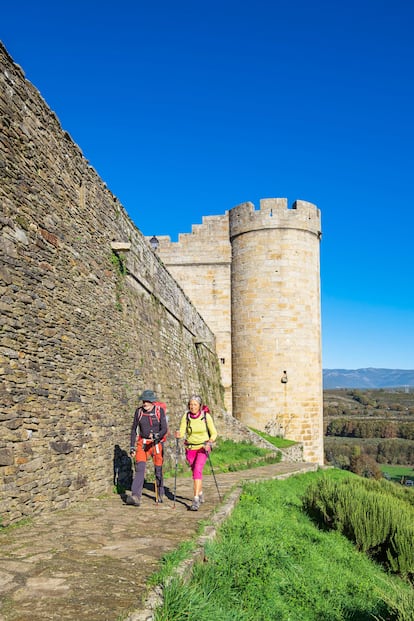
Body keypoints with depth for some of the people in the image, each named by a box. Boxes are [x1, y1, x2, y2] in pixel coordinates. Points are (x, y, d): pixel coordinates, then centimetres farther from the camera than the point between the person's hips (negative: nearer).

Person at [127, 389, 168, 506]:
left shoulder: (160, 411, -8)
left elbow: (164, 429, -13)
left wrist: (157, 435, -33)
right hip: (142, 443, 1)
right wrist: (132, 447, 3)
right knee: (140, 468, -15)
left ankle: (160, 494, 29)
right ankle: (135, 497, -24)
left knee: (158, 470, 7)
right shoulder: (139, 411, -1)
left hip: (156, 443, -1)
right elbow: (134, 429, 6)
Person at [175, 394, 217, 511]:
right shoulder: (186, 416, -7)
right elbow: (182, 432, -8)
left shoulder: (206, 416, -11)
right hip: (190, 448, 3)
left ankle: (196, 500, -20)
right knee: (195, 472, 15)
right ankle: (200, 494, 38)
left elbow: (214, 433, -4)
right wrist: (178, 434, -31)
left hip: (203, 447, -3)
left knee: (197, 470, -20)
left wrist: (209, 442, -22)